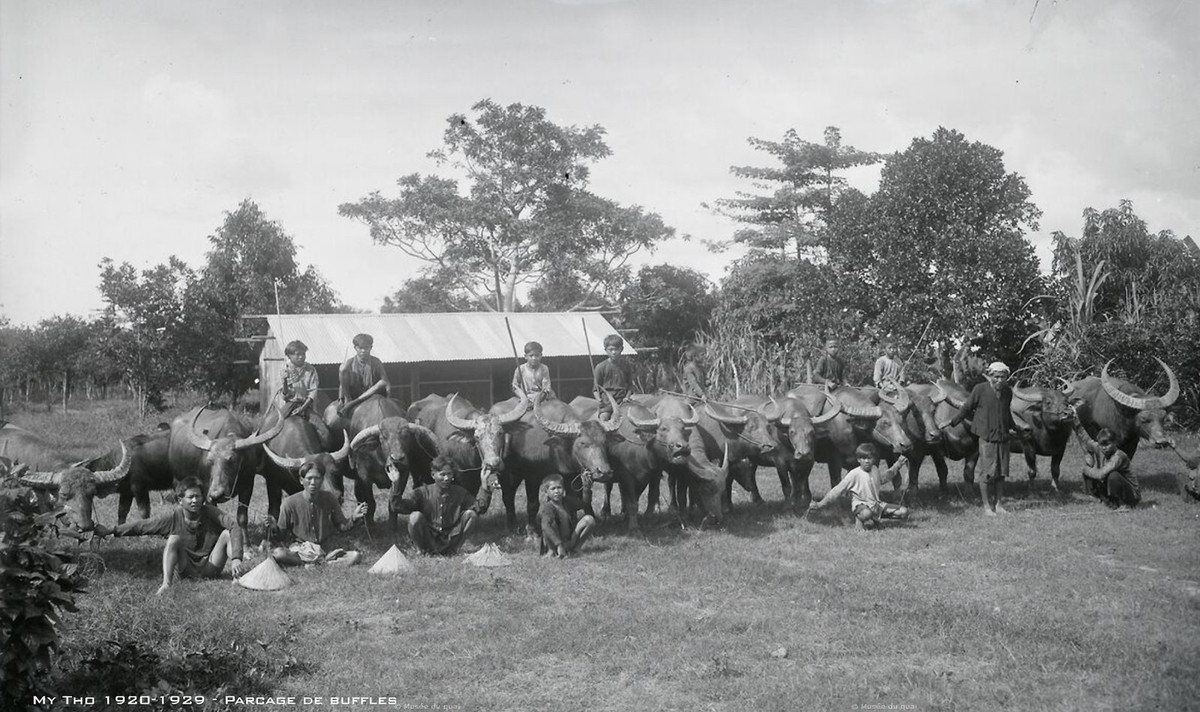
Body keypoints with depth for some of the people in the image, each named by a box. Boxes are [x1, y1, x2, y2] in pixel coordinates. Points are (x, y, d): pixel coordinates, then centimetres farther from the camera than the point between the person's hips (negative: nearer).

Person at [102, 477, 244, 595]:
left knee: (227, 533, -19)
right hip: (185, 571, 0)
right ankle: (166, 583, -37)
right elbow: (142, 525, -4)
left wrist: (236, 558, -33)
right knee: (174, 539, -25)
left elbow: (234, 526, -21)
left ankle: (238, 577, -28)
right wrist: (112, 531, -9)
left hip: (209, 568, 0)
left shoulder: (210, 512, -9)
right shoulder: (173, 517, -7)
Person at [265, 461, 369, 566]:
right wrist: (274, 529, -22)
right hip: (298, 549, -1)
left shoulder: (330, 499, -2)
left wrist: (353, 518, -12)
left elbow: (342, 526, 7)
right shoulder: (290, 503, -8)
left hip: (324, 549, 1)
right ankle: (323, 561, -25)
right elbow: (281, 537, -1)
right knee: (276, 554, -34)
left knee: (356, 555, -23)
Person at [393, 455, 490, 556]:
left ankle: (449, 550, -4)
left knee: (470, 514, -14)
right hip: (426, 539, -2)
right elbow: (399, 507, -16)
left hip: (449, 539, 2)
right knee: (415, 516, -29)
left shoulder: (459, 493, 0)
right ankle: (427, 551, -7)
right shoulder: (423, 492, -7)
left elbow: (480, 507, -9)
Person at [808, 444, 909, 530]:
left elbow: (886, 475, 32)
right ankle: (858, 519, -8)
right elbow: (838, 490, -12)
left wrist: (898, 465, 21)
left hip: (876, 504, 7)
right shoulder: (854, 474, -13)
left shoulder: (875, 470, 7)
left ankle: (876, 517, 8)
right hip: (860, 504, -7)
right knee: (866, 513, -45)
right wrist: (820, 504, -14)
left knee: (903, 512, -5)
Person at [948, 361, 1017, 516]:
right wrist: (951, 422, 1)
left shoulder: (1007, 392, 5)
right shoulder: (980, 390, -9)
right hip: (986, 437, -4)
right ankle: (987, 506, 9)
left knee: (1001, 472, 8)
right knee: (986, 473, -1)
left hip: (1003, 438, 5)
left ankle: (997, 504, 18)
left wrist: (1012, 427, 21)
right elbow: (966, 408, 1)